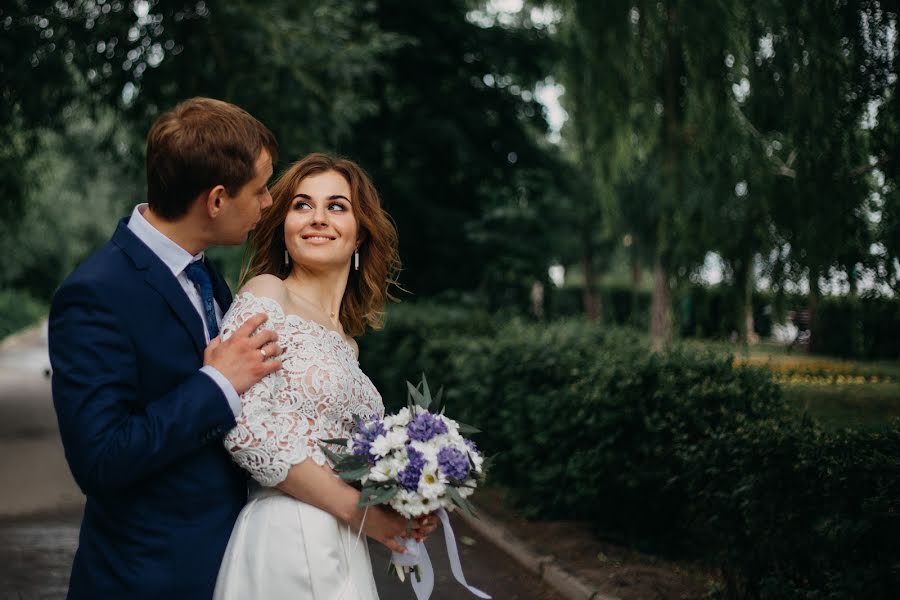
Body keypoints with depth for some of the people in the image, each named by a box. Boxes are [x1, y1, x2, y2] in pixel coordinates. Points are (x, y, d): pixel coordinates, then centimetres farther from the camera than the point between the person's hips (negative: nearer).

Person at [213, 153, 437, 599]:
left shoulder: (344, 341, 14)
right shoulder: (267, 296, -6)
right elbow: (245, 426, -18)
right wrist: (355, 507, -13)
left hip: (342, 553, 7)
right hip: (289, 542, -7)